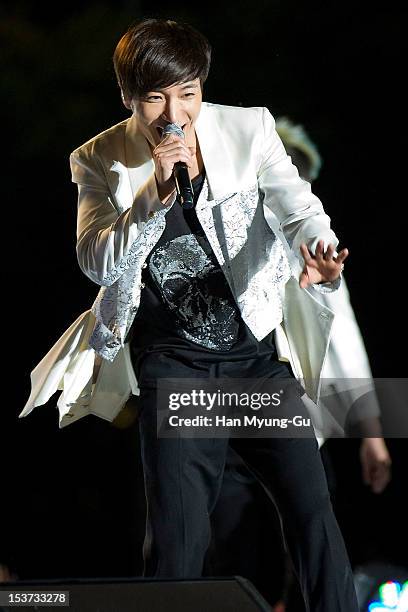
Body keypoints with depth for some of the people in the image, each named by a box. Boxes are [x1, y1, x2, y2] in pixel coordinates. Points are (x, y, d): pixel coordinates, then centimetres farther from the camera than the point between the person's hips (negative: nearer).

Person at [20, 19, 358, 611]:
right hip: (173, 362, -1)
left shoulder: (249, 129, -4)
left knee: (311, 505, -7)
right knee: (177, 534, -5)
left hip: (259, 350, 1)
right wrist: (156, 193, -26)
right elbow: (98, 263, -12)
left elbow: (297, 207, -11)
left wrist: (318, 250, -35)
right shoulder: (100, 163, -4)